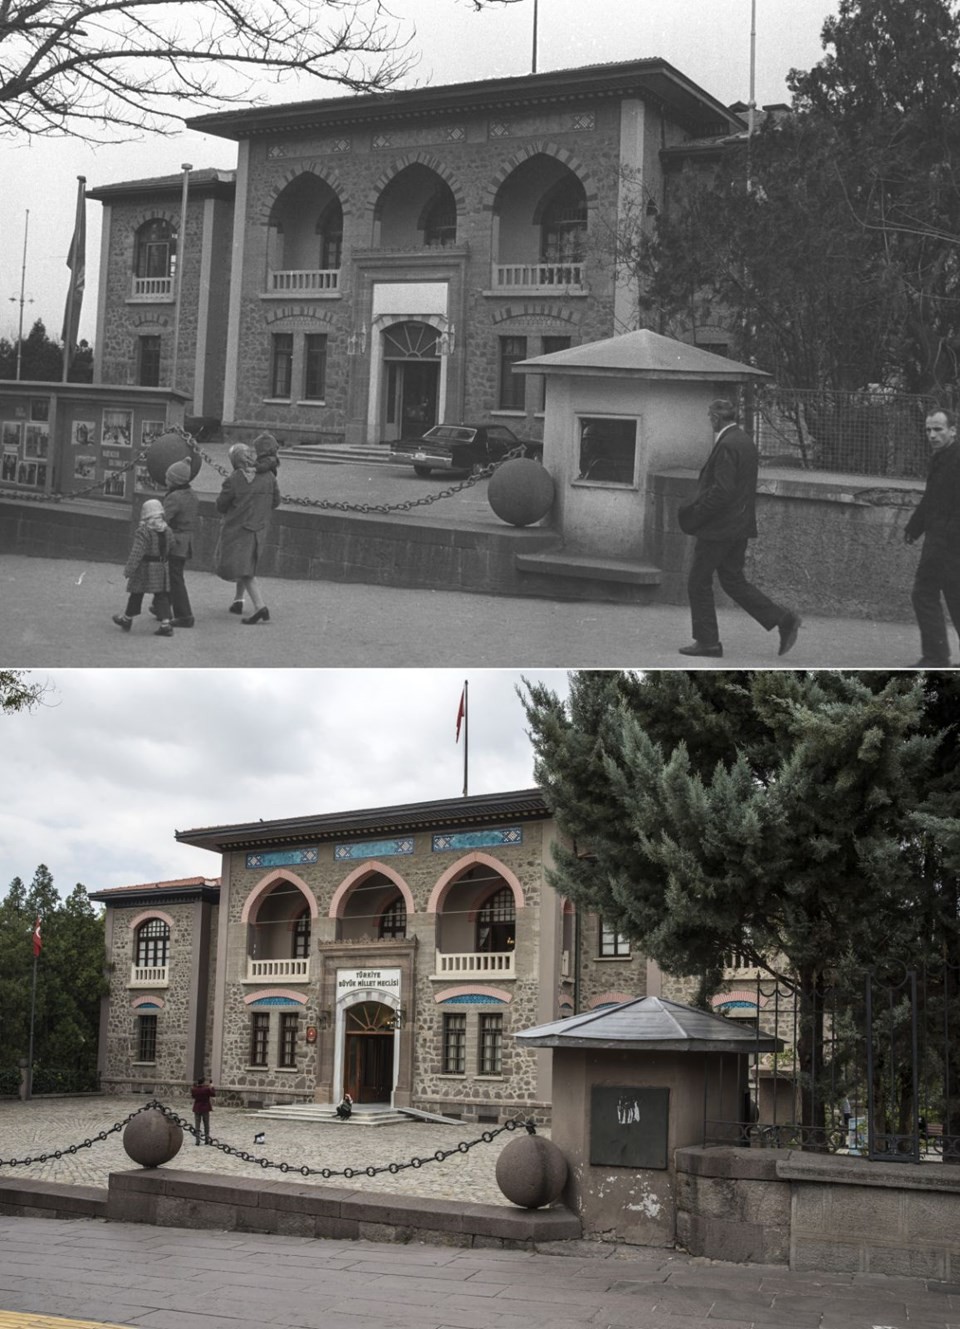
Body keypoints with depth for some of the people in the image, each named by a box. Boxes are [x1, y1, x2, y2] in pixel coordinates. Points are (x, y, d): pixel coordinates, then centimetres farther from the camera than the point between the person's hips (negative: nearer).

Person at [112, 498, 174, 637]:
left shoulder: (142, 532, -17)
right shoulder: (166, 530, 3)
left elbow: (137, 553, -19)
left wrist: (129, 570, -16)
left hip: (145, 568, -5)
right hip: (162, 568, 5)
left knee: (136, 594, 10)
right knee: (161, 595, 5)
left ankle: (127, 619, 26)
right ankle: (165, 623, -6)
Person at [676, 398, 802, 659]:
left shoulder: (727, 446, -19)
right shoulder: (745, 441, 12)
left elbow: (721, 491, -24)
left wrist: (695, 517, -15)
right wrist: (696, 506, 16)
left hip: (719, 529, -9)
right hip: (739, 526, 9)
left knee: (699, 583, 4)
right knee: (733, 581, 15)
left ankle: (707, 642, 10)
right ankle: (784, 619, 7)